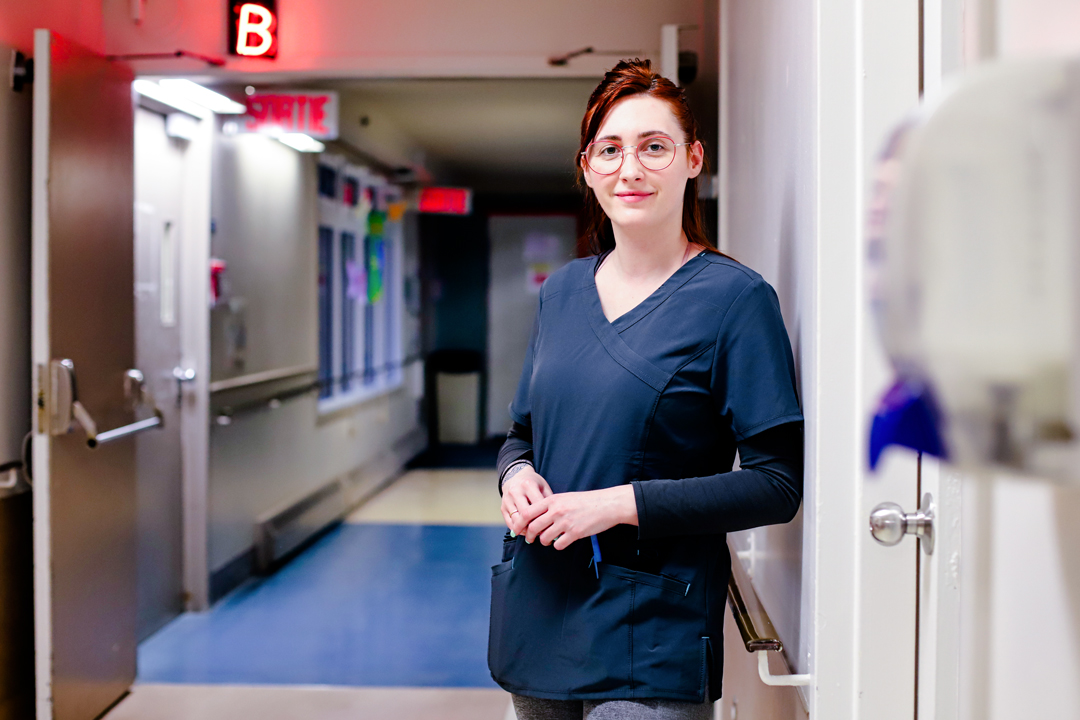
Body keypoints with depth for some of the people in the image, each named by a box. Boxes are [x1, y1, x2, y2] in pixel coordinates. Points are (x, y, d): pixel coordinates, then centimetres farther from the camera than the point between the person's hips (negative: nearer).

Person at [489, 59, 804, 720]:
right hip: (539, 612, 6)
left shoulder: (735, 298, -9)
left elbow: (776, 485, -13)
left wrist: (618, 503, -19)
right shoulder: (562, 290, 9)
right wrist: (517, 475, -5)